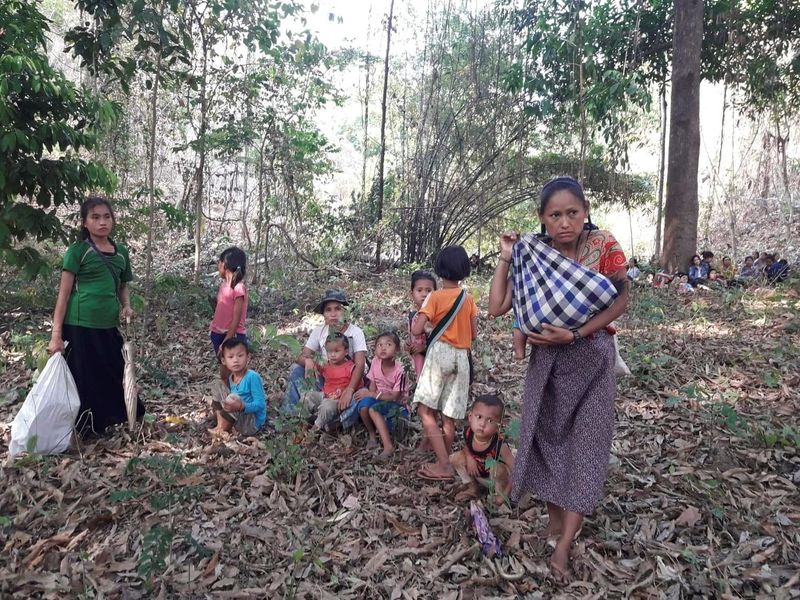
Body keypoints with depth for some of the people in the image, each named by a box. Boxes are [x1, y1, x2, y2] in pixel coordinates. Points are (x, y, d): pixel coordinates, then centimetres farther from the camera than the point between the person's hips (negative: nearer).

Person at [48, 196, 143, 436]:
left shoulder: (121, 252, 9)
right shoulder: (78, 251, -5)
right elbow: (64, 294, -6)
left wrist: (126, 306, 0)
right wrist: (56, 334, -10)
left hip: (108, 327, 5)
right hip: (80, 327, -5)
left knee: (113, 378, 11)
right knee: (84, 381, 3)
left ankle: (107, 423, 29)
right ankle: (81, 433, 18)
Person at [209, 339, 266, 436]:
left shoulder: (253, 377, -22)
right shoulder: (230, 378, 1)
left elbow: (260, 404, -25)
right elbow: (234, 401, 10)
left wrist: (242, 407, -39)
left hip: (253, 421, -8)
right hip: (238, 416, 8)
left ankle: (222, 429, -6)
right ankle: (221, 425, -3)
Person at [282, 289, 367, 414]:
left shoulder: (355, 332, -16)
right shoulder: (319, 331, -4)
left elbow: (359, 365, -26)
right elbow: (301, 357, -6)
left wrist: (349, 390, -42)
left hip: (349, 381, -4)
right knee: (297, 368, -11)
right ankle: (291, 412, -5)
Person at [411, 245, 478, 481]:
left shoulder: (435, 297, -5)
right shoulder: (469, 298, 9)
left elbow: (416, 330, -12)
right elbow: (474, 334, 12)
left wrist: (415, 322, 10)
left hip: (440, 353, -6)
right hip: (462, 357, 6)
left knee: (426, 410, -5)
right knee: (449, 416, 10)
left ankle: (444, 466, -11)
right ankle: (444, 462, 19)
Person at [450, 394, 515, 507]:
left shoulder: (499, 444, -35)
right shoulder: (468, 433, -22)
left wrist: (505, 494, -31)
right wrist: (469, 458, -18)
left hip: (498, 478, -5)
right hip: (478, 475, 5)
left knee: (497, 468, -36)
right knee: (456, 458, -11)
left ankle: (500, 493, -5)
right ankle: (473, 488, 8)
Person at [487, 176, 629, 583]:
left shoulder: (604, 246, -13)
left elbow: (621, 300, -10)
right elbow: (496, 308, -9)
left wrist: (574, 335, -21)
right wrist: (506, 259, -13)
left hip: (590, 357, -2)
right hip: (546, 359, 3)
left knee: (585, 445, -1)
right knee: (547, 437, 10)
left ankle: (563, 546, 9)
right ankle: (555, 519, 30)